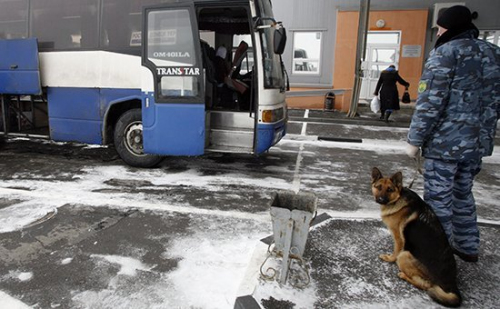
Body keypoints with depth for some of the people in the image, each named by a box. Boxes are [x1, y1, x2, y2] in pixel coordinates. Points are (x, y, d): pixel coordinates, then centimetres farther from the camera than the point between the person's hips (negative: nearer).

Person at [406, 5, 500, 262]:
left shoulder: (446, 52, -11)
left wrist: (415, 140, -12)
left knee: (438, 199, 3)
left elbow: (430, 102, -17)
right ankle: (468, 247, 33)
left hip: (445, 142, -8)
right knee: (463, 194, 21)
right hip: (477, 143, 8)